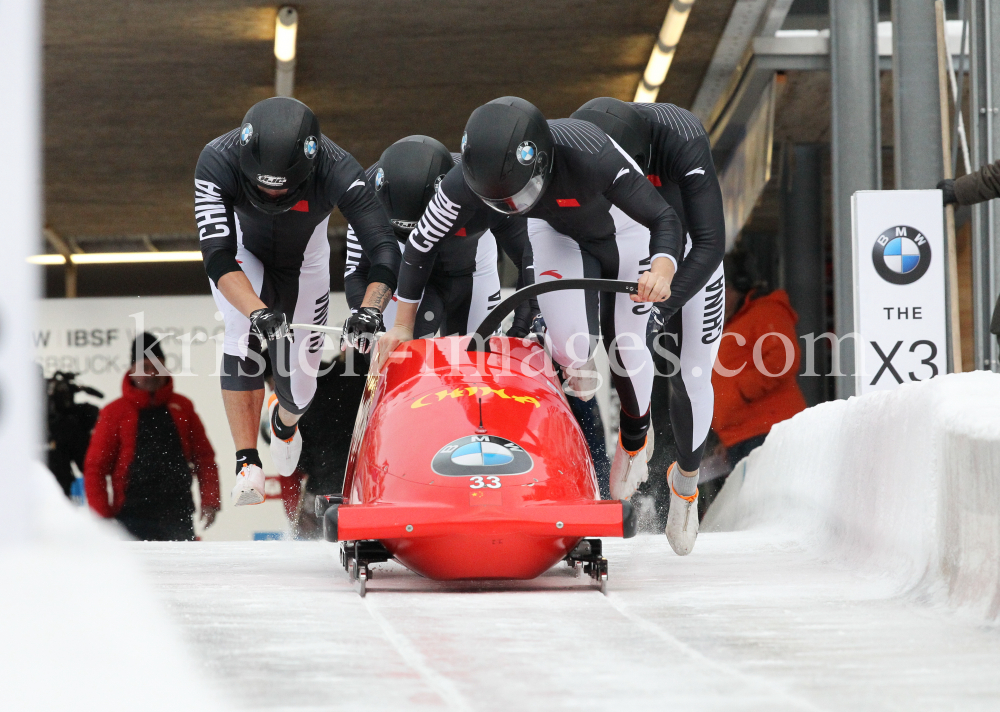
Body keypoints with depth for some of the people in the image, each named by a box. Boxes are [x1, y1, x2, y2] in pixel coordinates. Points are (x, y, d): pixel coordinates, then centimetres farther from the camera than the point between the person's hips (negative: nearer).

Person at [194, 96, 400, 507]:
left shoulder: (337, 171, -37)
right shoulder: (218, 162, -37)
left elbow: (385, 250, -39)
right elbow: (217, 258, -40)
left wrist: (369, 312, -57)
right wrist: (257, 311, -56)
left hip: (304, 264, 1)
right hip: (242, 256, -1)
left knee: (298, 392, 3)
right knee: (244, 330, -32)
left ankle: (283, 420, 43)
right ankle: (247, 463, -25)